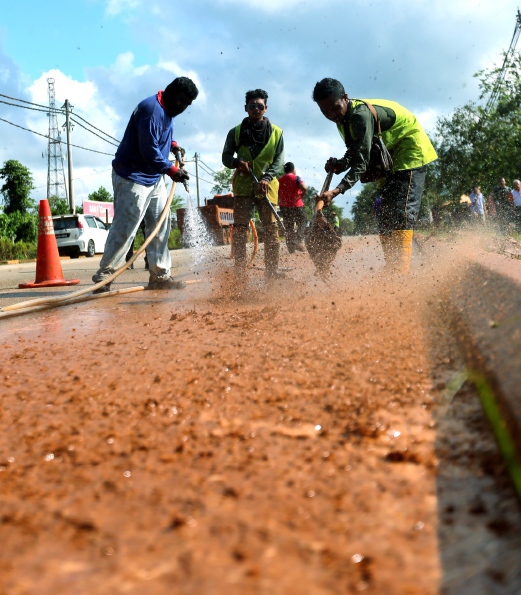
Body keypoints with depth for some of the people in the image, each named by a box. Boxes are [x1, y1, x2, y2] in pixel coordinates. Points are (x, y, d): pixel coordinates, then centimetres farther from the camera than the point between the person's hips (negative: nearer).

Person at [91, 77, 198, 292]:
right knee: (125, 229, -10)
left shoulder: (167, 110, 10)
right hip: (133, 177, -10)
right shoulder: (151, 109, -21)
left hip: (154, 177, 10)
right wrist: (171, 170, -18)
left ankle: (160, 276, 14)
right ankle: (102, 278, -4)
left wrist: (171, 143, 7)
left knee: (160, 226, 9)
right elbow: (149, 150, -24)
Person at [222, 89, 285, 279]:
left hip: (267, 186, 0)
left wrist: (266, 178, -20)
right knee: (240, 227, -5)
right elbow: (226, 157, 6)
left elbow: (279, 160, -2)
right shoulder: (236, 132, 6)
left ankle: (272, 270, 5)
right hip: (243, 185, 0)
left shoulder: (276, 133, 5)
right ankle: (239, 270, -4)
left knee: (271, 228, -1)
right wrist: (238, 162, -17)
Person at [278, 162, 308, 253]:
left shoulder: (279, 180, 5)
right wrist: (301, 195, -6)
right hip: (296, 205, -4)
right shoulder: (296, 178, -8)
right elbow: (304, 188, -23)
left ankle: (291, 248, 10)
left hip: (284, 207, 4)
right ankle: (299, 241, 0)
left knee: (288, 227, 11)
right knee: (302, 222, 16)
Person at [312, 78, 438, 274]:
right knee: (386, 218, 5)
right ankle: (392, 273, 8)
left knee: (401, 214, -21)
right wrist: (341, 164, -17)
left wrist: (337, 191, -47)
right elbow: (355, 153, 6)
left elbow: (361, 162, -35)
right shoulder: (344, 118, -2)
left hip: (410, 149, -10)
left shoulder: (361, 114, -30)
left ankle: (400, 275, -26)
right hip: (389, 158, 10)